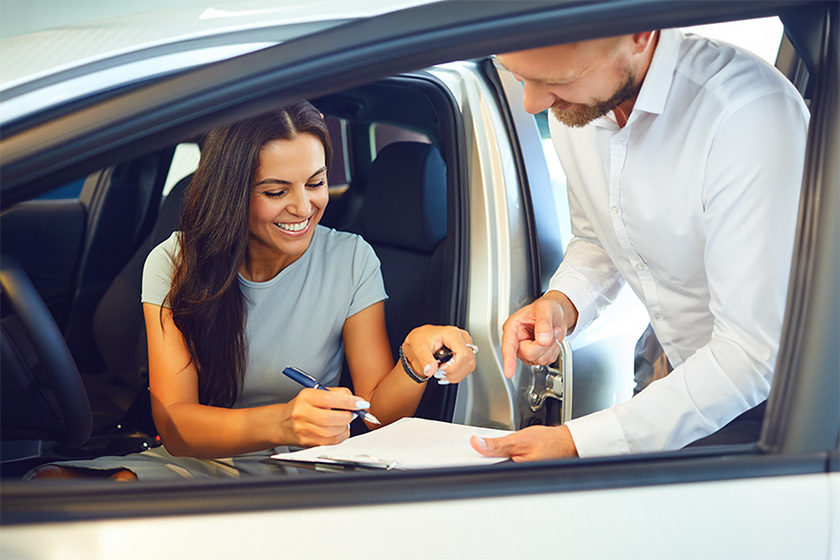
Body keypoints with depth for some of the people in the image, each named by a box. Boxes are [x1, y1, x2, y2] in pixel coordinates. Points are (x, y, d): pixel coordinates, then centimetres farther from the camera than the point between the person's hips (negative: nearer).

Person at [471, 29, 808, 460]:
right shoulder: (570, 105, -8)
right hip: (675, 368, 5)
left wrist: (576, 443, -31)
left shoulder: (754, 114, -31)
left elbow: (753, 354, -30)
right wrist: (562, 301, -12)